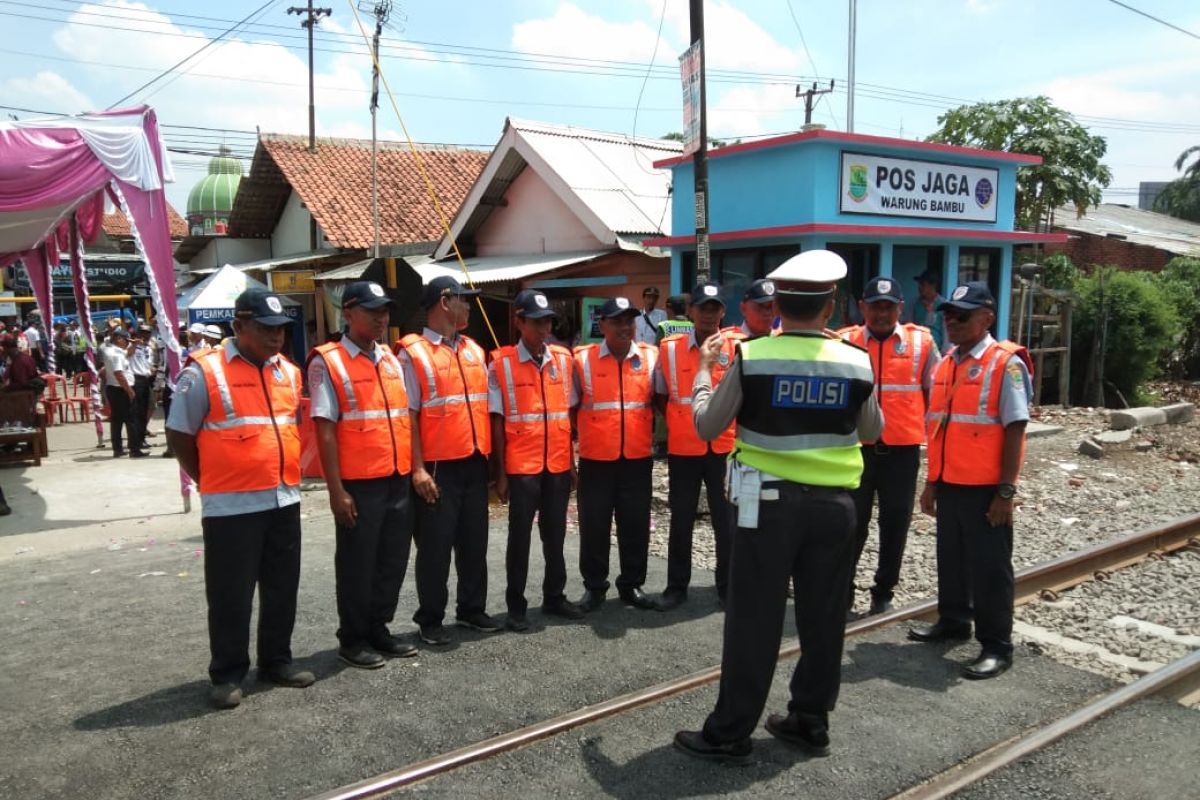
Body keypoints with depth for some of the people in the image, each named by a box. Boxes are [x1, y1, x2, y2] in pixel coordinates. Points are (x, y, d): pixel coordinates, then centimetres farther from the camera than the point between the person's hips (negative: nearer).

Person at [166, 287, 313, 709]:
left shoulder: (289, 372, 8)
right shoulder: (204, 373, -10)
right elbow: (180, 437, -5)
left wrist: (285, 475, 11)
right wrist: (214, 482, -1)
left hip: (284, 501, 6)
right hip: (231, 506, -6)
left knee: (282, 589, 14)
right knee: (230, 595, 4)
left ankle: (277, 661, 30)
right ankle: (227, 674, 19)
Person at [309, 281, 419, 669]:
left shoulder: (391, 360, 13)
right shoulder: (327, 362, -7)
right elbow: (325, 430, -11)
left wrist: (417, 468, 10)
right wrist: (336, 489, -14)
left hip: (399, 480, 6)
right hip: (359, 484, -6)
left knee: (393, 560, 14)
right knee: (357, 564, 6)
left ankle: (379, 629, 29)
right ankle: (353, 639, 21)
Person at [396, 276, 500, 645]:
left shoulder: (474, 350, 14)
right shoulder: (413, 353, -6)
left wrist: (491, 456, 13)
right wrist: (417, 469, -16)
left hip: (475, 463, 6)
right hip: (438, 467, -6)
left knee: (474, 541, 14)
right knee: (435, 545, 3)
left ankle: (472, 609, 28)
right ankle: (430, 620, 17)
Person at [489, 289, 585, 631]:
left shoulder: (563, 359, 6)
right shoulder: (501, 363, -5)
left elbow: (569, 413, 10)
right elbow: (497, 421, -5)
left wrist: (572, 461, 9)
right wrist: (500, 473, -6)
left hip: (558, 465, 4)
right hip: (521, 466, -3)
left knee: (555, 533, 13)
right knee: (520, 536, 5)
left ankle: (554, 597, 28)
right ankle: (516, 606, 17)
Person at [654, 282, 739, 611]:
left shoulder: (737, 348, -2)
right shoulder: (670, 348, 0)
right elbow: (659, 395, 12)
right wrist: (668, 430, 7)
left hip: (725, 448, -1)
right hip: (682, 450, 1)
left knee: (727, 521, 7)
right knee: (680, 521, 11)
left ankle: (728, 587, 23)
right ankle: (676, 586, 25)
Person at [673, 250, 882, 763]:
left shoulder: (750, 356, -9)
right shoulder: (856, 362, -1)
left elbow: (706, 426, 0)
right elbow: (872, 432, 13)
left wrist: (704, 368, 13)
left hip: (770, 501, -3)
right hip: (834, 504, 3)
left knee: (753, 619, 4)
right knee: (823, 616, 14)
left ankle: (730, 732, 12)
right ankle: (810, 722, 27)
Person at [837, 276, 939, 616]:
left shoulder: (922, 342, 2)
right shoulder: (844, 343, 0)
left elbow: (935, 393, 9)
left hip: (902, 450, 1)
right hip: (856, 447, 0)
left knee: (895, 524, 11)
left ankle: (884, 592, 26)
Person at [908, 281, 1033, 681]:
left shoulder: (1006, 363, -11)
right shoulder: (945, 364, 10)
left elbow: (1014, 430, -13)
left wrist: (1006, 490, -15)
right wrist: (931, 481, 15)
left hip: (985, 487, -7)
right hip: (949, 483, 7)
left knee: (990, 566, 3)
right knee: (951, 557, 19)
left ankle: (996, 646, 15)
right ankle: (953, 621, 37)